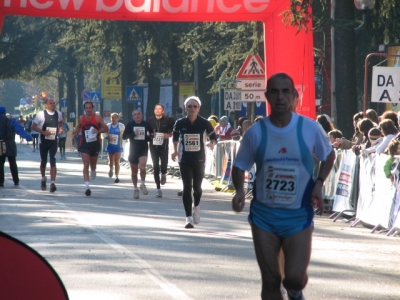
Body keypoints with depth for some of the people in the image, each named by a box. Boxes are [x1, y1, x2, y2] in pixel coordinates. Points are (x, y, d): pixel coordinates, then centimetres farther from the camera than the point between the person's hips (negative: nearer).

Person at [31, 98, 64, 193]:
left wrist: (60, 128, 2)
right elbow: (33, 126, -5)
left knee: (53, 162, -12)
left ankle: (52, 183, -18)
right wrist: (43, 132, -20)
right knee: (43, 161, 13)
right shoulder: (41, 114, -9)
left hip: (53, 141, 1)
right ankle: (43, 178, 39)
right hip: (43, 141, -1)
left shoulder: (58, 114, 2)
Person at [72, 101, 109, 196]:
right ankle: (87, 186, -19)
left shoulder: (97, 117, -8)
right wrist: (75, 134, 2)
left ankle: (93, 171, 56)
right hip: (84, 144, 0)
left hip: (95, 143, 0)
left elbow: (106, 128, -7)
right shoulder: (81, 118, 1)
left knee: (93, 164, 17)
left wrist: (98, 131, -25)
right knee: (86, 164, -13)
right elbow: (79, 127, 20)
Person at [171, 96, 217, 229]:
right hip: (185, 160, 0)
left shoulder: (204, 123, -7)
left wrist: (211, 143, -19)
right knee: (187, 187, -10)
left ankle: (196, 206, 44)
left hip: (199, 160, 0)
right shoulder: (180, 123, -4)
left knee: (197, 187, 11)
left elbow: (213, 137, 3)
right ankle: (189, 218, -8)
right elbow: (175, 136, 15)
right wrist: (175, 150, 2)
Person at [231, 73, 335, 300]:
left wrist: (319, 184, -5)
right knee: (270, 281, 3)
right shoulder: (256, 132, -6)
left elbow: (329, 155, 11)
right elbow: (240, 166, 7)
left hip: (298, 215, -1)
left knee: (295, 278, -12)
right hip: (264, 215, 1)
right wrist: (240, 190, -13)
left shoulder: (310, 129, -8)